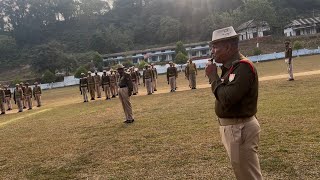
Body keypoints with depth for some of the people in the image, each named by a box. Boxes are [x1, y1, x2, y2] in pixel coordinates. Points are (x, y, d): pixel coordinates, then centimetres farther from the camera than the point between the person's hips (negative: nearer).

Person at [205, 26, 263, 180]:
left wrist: (213, 77, -17)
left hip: (240, 129, -10)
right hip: (231, 127, 10)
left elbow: (228, 99, -27)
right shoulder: (230, 67, 10)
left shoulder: (243, 67, -20)